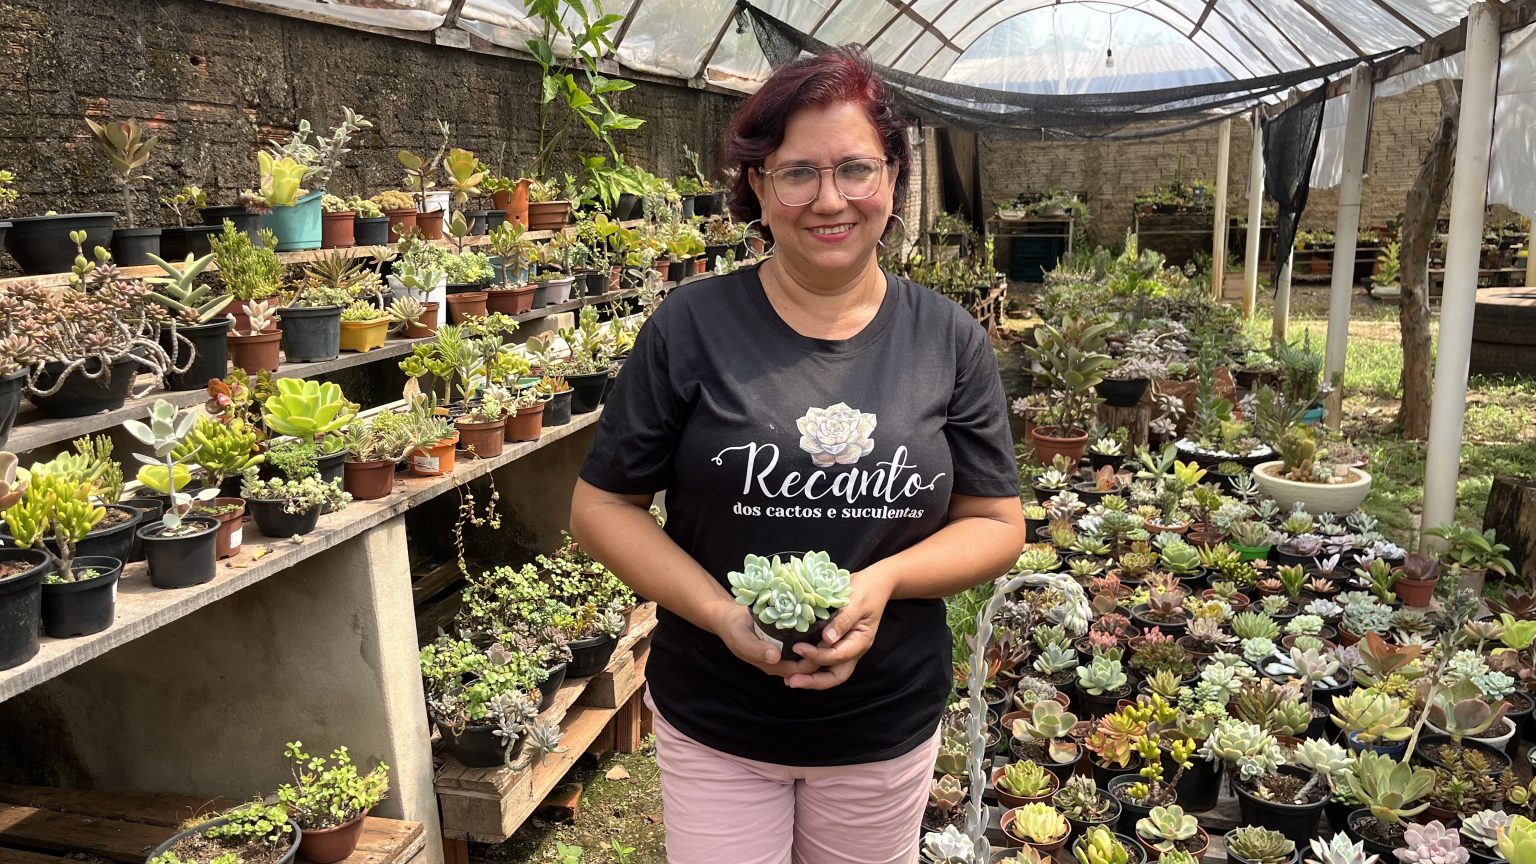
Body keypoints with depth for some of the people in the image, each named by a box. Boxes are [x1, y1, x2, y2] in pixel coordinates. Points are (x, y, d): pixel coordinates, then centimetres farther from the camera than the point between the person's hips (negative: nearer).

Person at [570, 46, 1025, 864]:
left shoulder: (948, 339, -4)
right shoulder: (691, 328, -10)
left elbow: (997, 523, 1)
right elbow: (601, 506, -5)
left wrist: (886, 581, -18)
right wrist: (720, 614, -19)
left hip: (888, 726, 3)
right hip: (712, 722, -2)